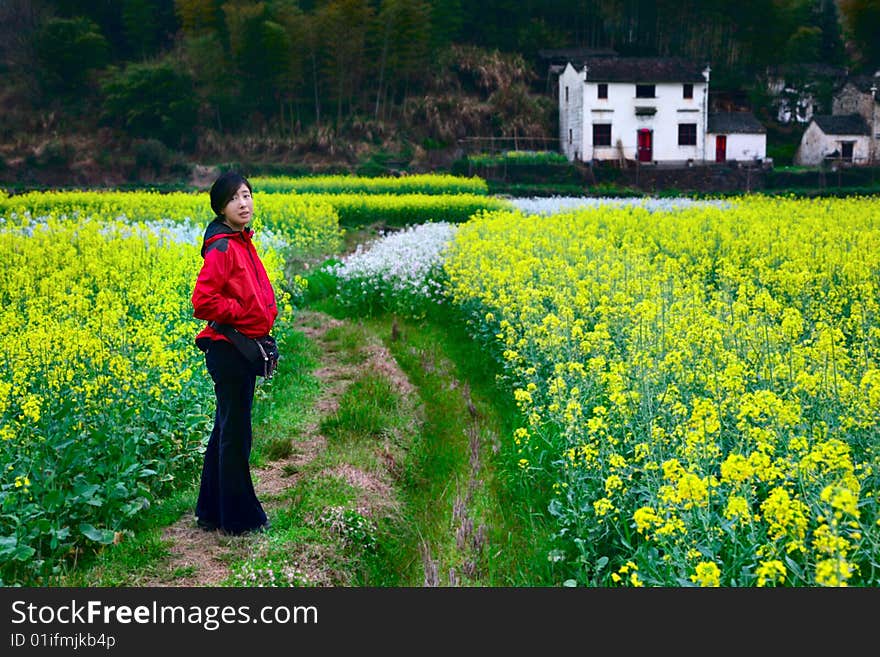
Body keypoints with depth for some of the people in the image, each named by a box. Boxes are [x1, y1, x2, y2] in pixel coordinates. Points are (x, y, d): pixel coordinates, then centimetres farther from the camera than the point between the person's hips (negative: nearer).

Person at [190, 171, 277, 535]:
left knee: (225, 430, 16)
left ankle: (211, 512, 27)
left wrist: (265, 315, 11)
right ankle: (239, 517, 12)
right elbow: (203, 301, -24)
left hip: (241, 349, 10)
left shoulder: (243, 243, 13)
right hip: (229, 349, -10)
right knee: (236, 434, 0)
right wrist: (243, 315, -16)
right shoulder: (222, 248, -16)